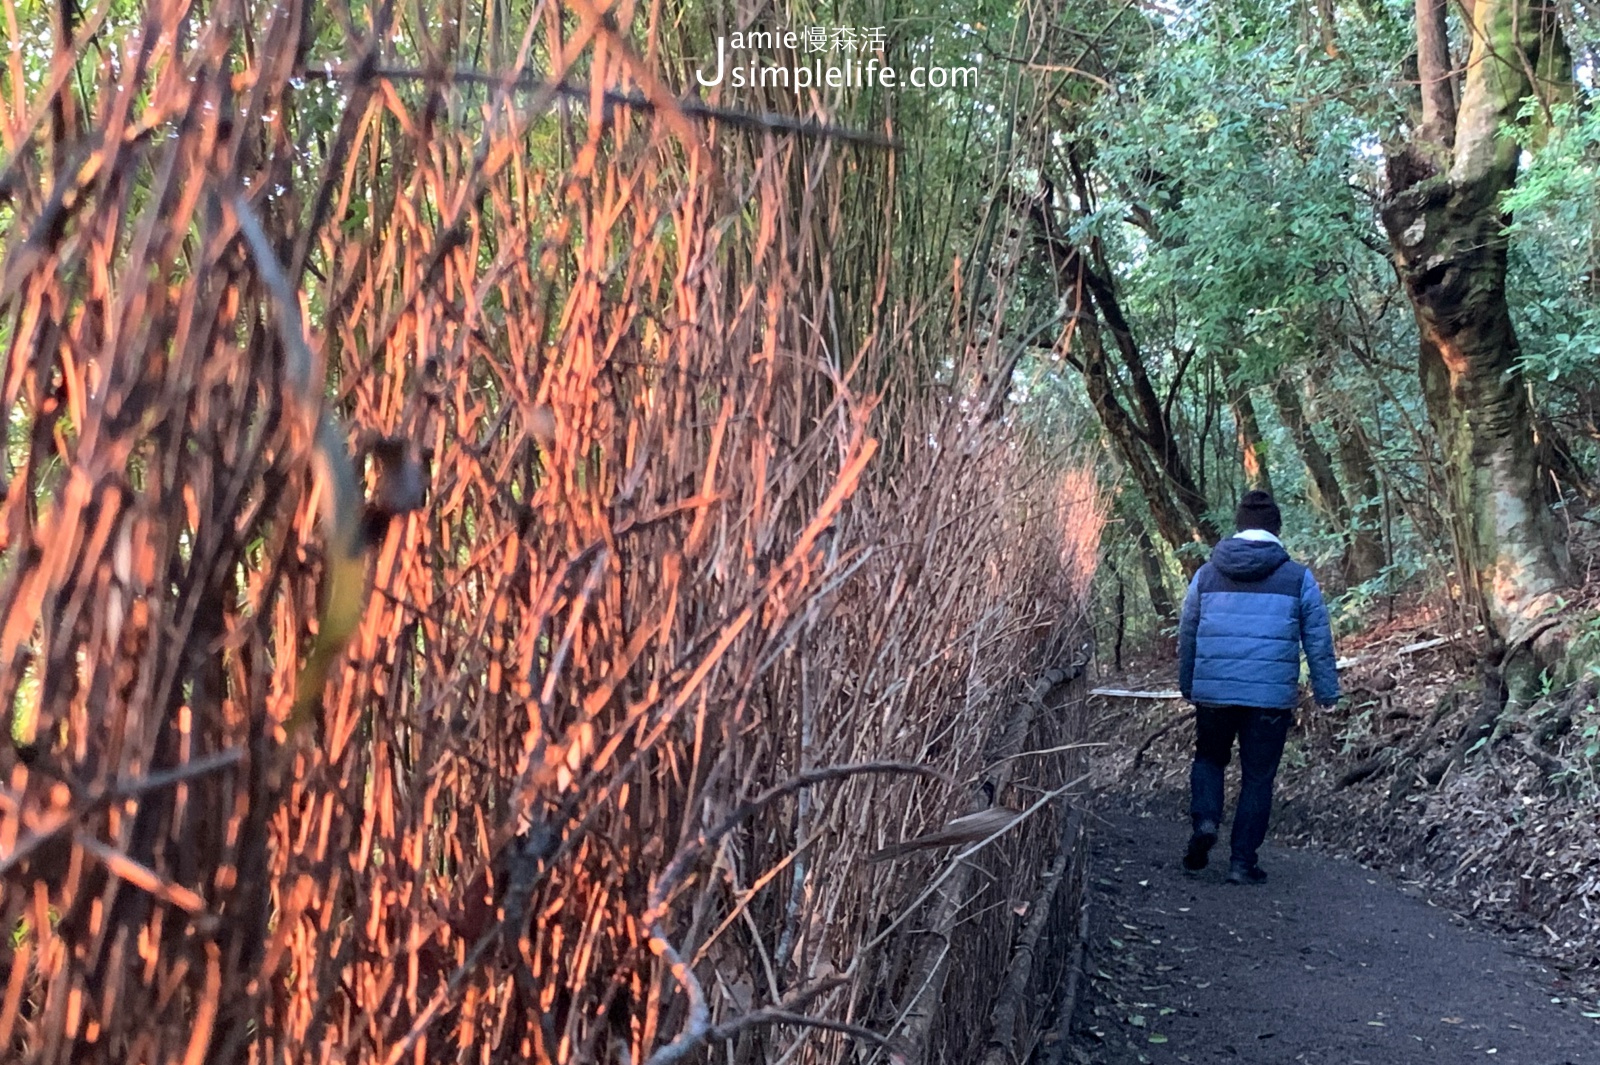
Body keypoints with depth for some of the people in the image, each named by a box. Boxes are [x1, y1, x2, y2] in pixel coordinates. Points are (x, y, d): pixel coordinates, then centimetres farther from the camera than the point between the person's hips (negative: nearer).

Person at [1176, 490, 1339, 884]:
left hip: (1213, 692, 2)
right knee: (1257, 778, 8)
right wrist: (1327, 692, 13)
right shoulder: (1298, 578, 0)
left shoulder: (1207, 574, 6)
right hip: (1272, 697, -1)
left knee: (1208, 758, 22)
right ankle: (1242, 861, 9)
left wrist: (1187, 686, 25)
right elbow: (1319, 641, 3)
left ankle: (1205, 820, -1)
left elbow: (1187, 635, 13)